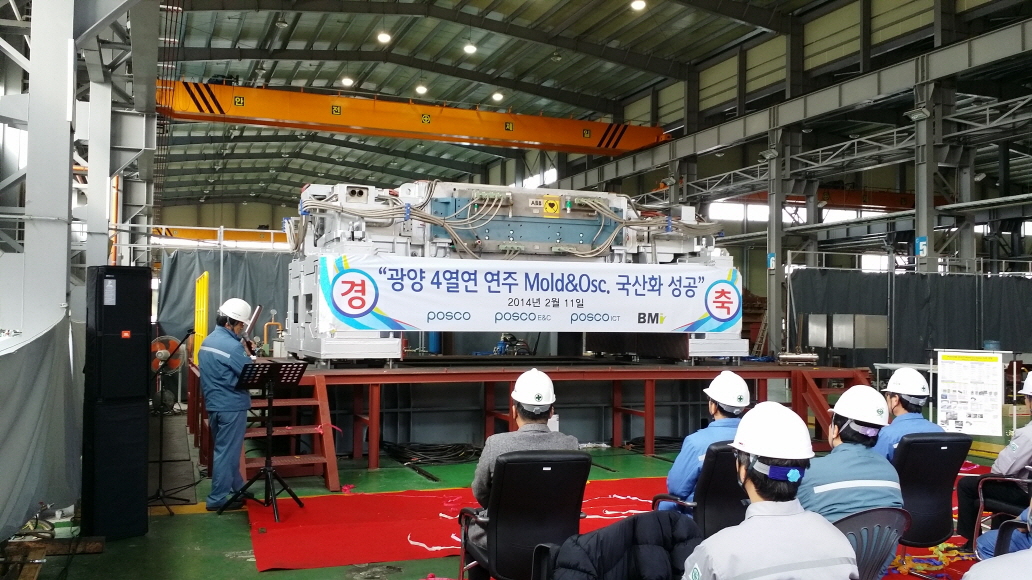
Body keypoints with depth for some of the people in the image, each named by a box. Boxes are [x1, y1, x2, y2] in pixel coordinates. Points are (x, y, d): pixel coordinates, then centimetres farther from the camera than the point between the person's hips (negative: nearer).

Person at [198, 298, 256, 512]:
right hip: (231, 406, -9)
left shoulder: (207, 341, 9)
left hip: (213, 404, 9)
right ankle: (217, 499, 5)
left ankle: (237, 489, 32)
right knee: (227, 452, -1)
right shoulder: (232, 346, -20)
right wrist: (248, 356, -2)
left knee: (226, 449, 18)